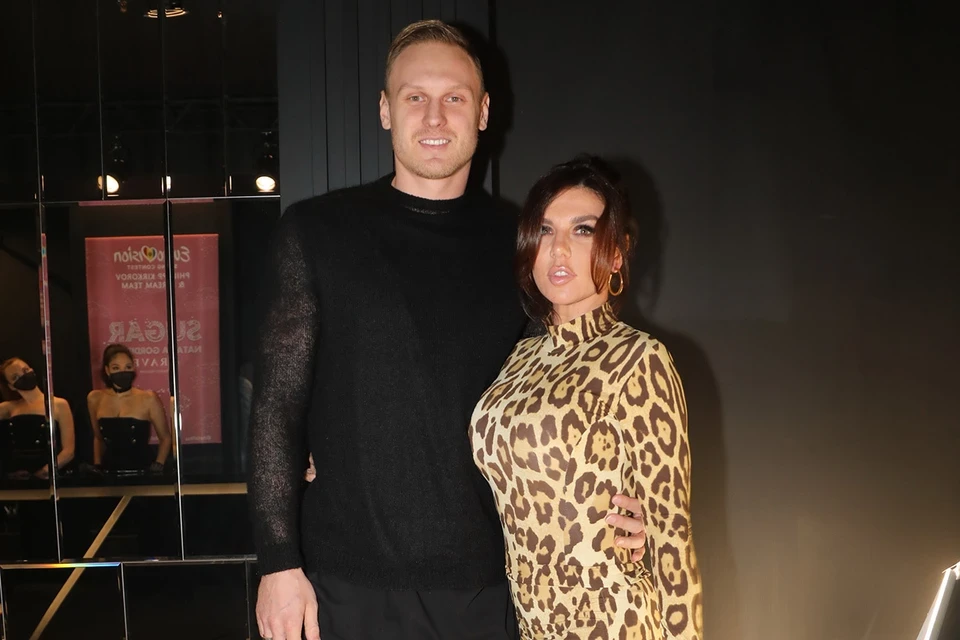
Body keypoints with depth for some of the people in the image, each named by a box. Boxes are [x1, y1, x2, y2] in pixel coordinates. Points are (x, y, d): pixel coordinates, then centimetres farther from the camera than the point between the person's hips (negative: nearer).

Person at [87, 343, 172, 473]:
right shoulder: (95, 399, 7)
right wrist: (97, 466, 11)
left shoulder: (148, 399, -3)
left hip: (142, 470, -3)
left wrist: (158, 465, -5)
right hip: (110, 470, 3)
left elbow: (165, 438, 7)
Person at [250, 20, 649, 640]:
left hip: (489, 582, 2)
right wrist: (279, 562, -7)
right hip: (352, 584, -1)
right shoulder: (316, 232, -1)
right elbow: (279, 406, -2)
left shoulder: (518, 245, 4)